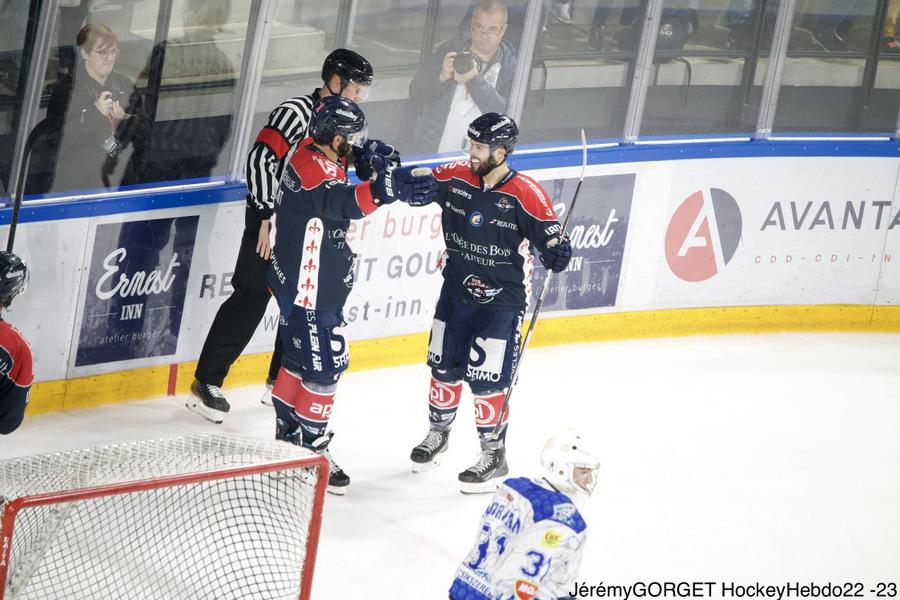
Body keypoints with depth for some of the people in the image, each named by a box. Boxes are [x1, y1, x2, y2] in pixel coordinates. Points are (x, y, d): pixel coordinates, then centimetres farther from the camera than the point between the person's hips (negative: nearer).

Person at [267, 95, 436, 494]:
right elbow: (342, 203, -45)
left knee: (299, 359, 22)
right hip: (308, 288, -11)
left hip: (308, 284, 11)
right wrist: (384, 191, -62)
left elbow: (341, 202, 21)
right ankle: (311, 448, 6)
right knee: (326, 366, -4)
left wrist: (374, 171, 2)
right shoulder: (313, 170, -26)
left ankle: (288, 434, 37)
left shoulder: (313, 154, 5)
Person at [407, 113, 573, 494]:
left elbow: (547, 232, -12)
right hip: (456, 291, 5)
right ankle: (438, 433, 40)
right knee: (444, 367, 16)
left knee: (487, 378, -6)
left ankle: (494, 455, 9)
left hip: (502, 300, -5)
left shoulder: (524, 194, -18)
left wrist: (556, 249, -33)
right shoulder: (455, 178, -5)